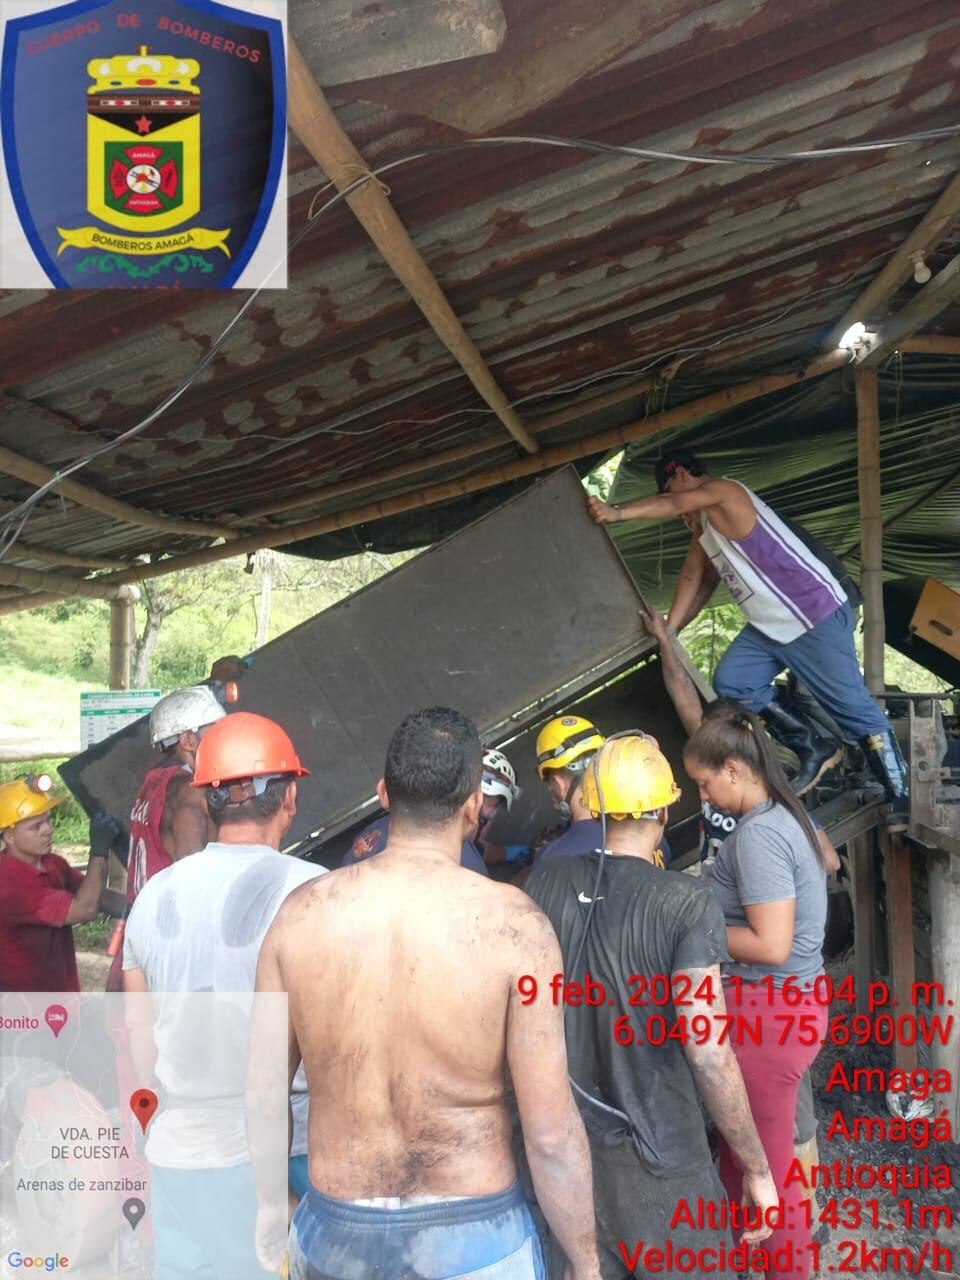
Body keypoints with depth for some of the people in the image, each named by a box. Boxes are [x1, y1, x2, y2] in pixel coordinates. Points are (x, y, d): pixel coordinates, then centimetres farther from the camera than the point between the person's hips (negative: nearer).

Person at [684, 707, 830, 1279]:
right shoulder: (791, 815, 7)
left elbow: (771, 945, -26)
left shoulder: (758, 833, -22)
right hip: (795, 1001, 10)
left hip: (769, 1011, -10)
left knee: (766, 1162, 6)